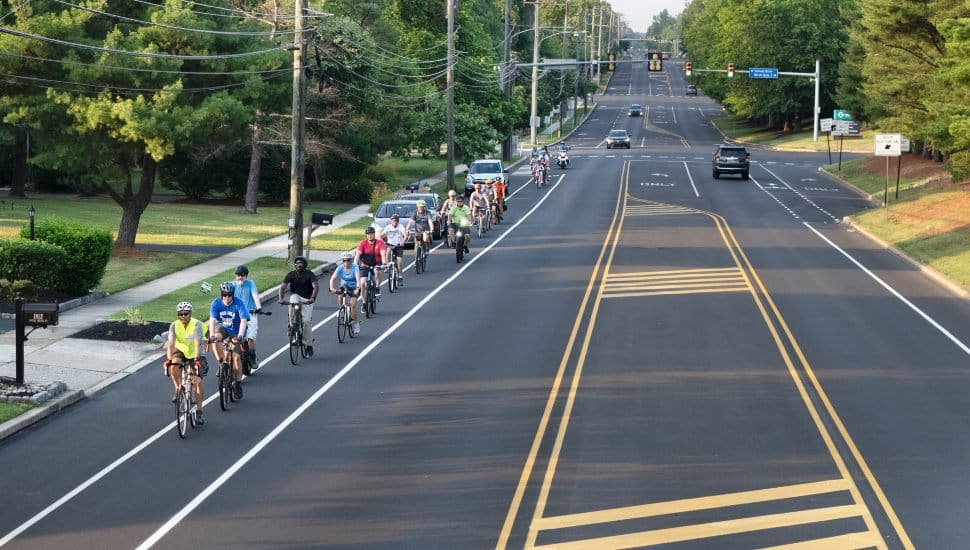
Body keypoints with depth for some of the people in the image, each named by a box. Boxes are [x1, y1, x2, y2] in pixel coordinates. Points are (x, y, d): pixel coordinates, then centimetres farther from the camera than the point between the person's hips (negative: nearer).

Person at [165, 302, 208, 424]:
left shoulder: (197, 324, -21)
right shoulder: (174, 325, -15)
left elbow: (197, 344, -32)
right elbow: (171, 344, -26)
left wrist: (196, 359, -46)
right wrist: (168, 359, -41)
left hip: (194, 355, -2)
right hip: (180, 351, 2)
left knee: (197, 381, -12)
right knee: (174, 365, -32)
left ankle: (198, 412, -4)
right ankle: (178, 390, -10)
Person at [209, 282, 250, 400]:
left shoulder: (239, 304, -22)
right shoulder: (216, 303, -15)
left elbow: (243, 321, -31)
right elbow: (212, 320, -24)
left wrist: (240, 335, -46)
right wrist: (212, 335, -40)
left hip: (235, 332, -2)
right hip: (222, 328, 2)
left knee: (236, 357, -10)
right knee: (216, 339, -32)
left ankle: (238, 383, 5)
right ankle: (221, 362, -13)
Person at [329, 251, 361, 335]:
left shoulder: (354, 267, -22)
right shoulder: (340, 268, -16)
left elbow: (358, 278, -36)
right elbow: (333, 278, -27)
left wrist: (357, 288, -52)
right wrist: (331, 288, -44)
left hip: (354, 288, -3)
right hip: (345, 286, 3)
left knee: (353, 304, -19)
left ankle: (356, 324, -4)